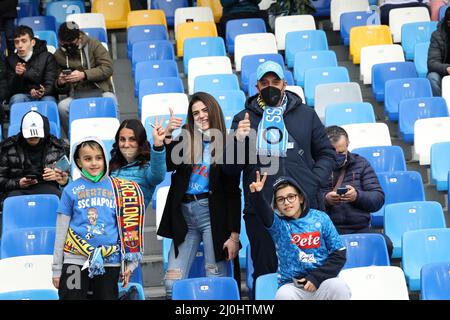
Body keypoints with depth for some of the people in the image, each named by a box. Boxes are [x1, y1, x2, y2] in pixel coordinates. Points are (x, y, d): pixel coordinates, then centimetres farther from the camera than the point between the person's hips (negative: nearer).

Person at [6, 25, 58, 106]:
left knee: (48, 100, -34)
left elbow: (51, 84, -5)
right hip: (22, 96, 1)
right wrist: (17, 76, -20)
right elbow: (12, 90, 1)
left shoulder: (47, 57, 2)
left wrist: (43, 92, -29)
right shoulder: (11, 59, 7)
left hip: (44, 96, -1)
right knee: (17, 98, -32)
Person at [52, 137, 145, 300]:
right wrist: (56, 269, 6)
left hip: (110, 262, 1)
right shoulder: (71, 190, 4)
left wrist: (130, 263, 6)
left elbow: (126, 226, 11)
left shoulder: (118, 188, 6)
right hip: (76, 261, -1)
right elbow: (61, 232, 7)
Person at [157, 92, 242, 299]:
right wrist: (168, 135, -15)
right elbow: (168, 165, -5)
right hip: (184, 214, 4)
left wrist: (234, 234, -7)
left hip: (212, 214, -4)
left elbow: (233, 192, -2)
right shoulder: (185, 141, 11)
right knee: (172, 282, -1)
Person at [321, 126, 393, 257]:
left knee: (385, 244, -28)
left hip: (360, 228, 3)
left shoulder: (361, 164, 17)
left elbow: (379, 198, 10)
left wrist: (358, 196, -10)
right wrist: (325, 199, -20)